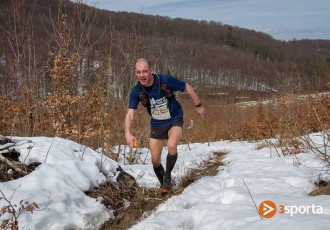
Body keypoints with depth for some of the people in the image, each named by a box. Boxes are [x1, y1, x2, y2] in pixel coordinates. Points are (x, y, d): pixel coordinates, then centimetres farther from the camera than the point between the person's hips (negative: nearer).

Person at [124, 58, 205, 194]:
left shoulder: (165, 80, -25)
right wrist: (128, 133, -40)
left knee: (171, 146, -31)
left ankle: (167, 176, -7)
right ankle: (163, 184, 31)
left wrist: (198, 105, -2)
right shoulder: (136, 91, -18)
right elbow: (130, 113, -23)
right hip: (157, 125, 3)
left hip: (174, 121, -3)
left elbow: (187, 87, -9)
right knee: (155, 160, 3)